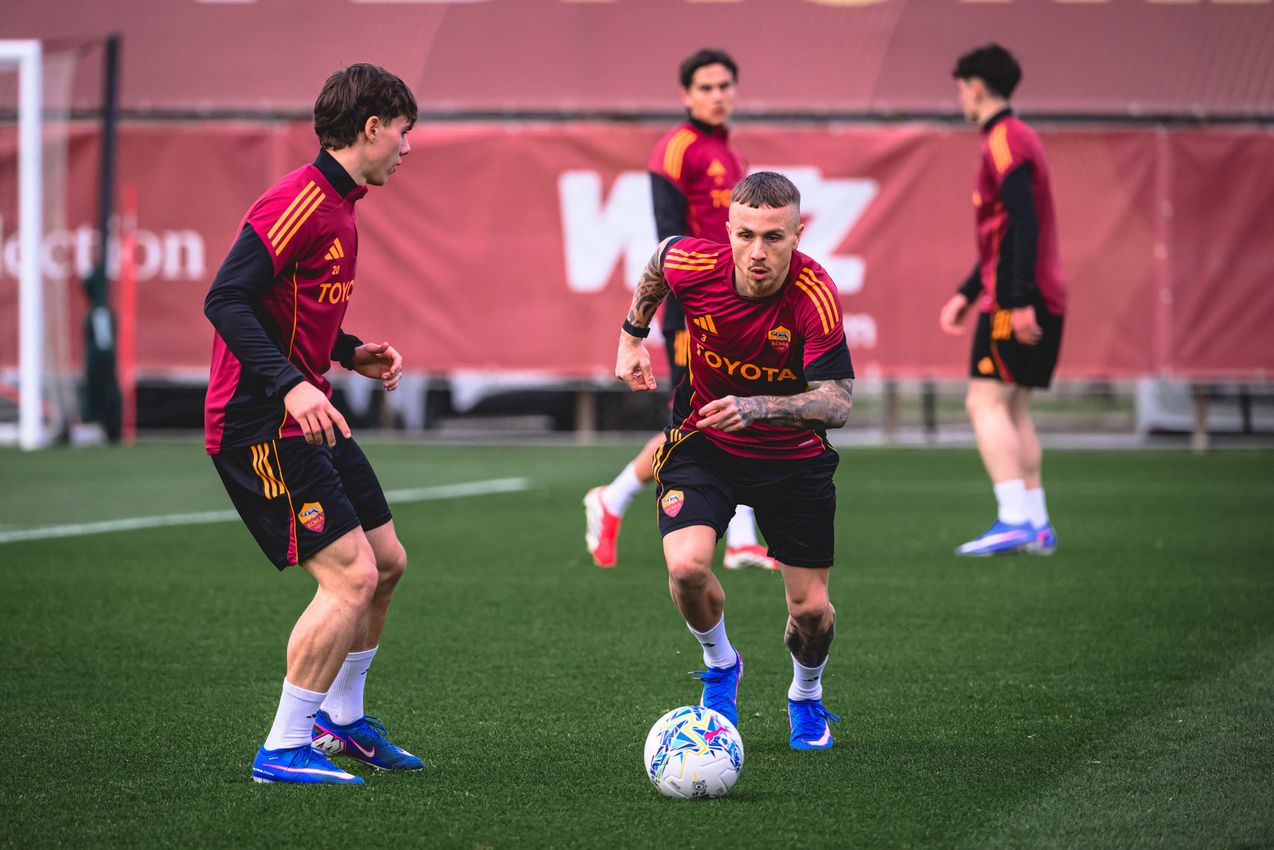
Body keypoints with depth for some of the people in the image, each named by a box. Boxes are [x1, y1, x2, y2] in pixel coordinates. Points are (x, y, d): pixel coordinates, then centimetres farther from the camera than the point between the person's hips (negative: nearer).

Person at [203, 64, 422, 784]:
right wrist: (290, 384, -32)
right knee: (351, 575, -14)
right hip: (263, 424, -10)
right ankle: (284, 750, -6)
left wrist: (352, 354, 12)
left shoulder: (337, 207, 15)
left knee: (388, 563, 14)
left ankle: (341, 718, 30)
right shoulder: (301, 202, -17)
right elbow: (226, 300, -24)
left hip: (309, 415, 10)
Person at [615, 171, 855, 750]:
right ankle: (720, 665, 9)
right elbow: (657, 264, 6)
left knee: (811, 609, 0)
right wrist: (631, 337, 10)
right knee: (687, 566, -23)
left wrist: (758, 408, -47)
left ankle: (806, 696, 35)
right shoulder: (692, 263, -21)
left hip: (793, 457, -1)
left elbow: (838, 401, -33)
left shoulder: (814, 296, -29)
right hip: (704, 444, 1)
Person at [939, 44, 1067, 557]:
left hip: (1016, 301, -10)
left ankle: (1014, 520, -19)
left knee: (986, 401, -11)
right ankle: (1036, 525, 9)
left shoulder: (1004, 140, -11)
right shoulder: (1016, 137, 20)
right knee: (1014, 408, 11)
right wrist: (966, 295, 26)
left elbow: (1024, 223, -21)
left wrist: (1020, 299, -26)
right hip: (1043, 298, 10)